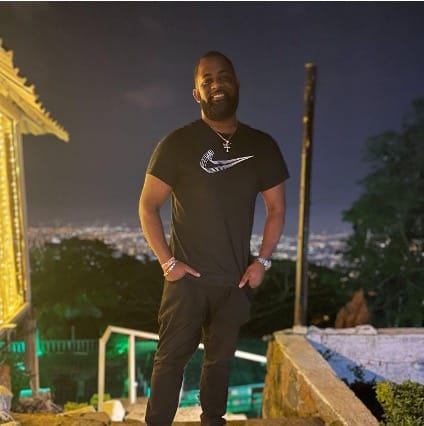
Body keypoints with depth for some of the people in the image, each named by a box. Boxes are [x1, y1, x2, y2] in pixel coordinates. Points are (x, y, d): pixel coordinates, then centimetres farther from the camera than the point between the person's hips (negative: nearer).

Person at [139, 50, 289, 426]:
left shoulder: (261, 146, 2)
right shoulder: (177, 143, -6)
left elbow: (277, 207, 8)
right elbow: (148, 205, -4)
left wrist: (263, 260, 0)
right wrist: (167, 261, -9)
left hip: (235, 280, 3)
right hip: (188, 278, -3)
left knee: (221, 359, 17)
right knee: (172, 358, 2)